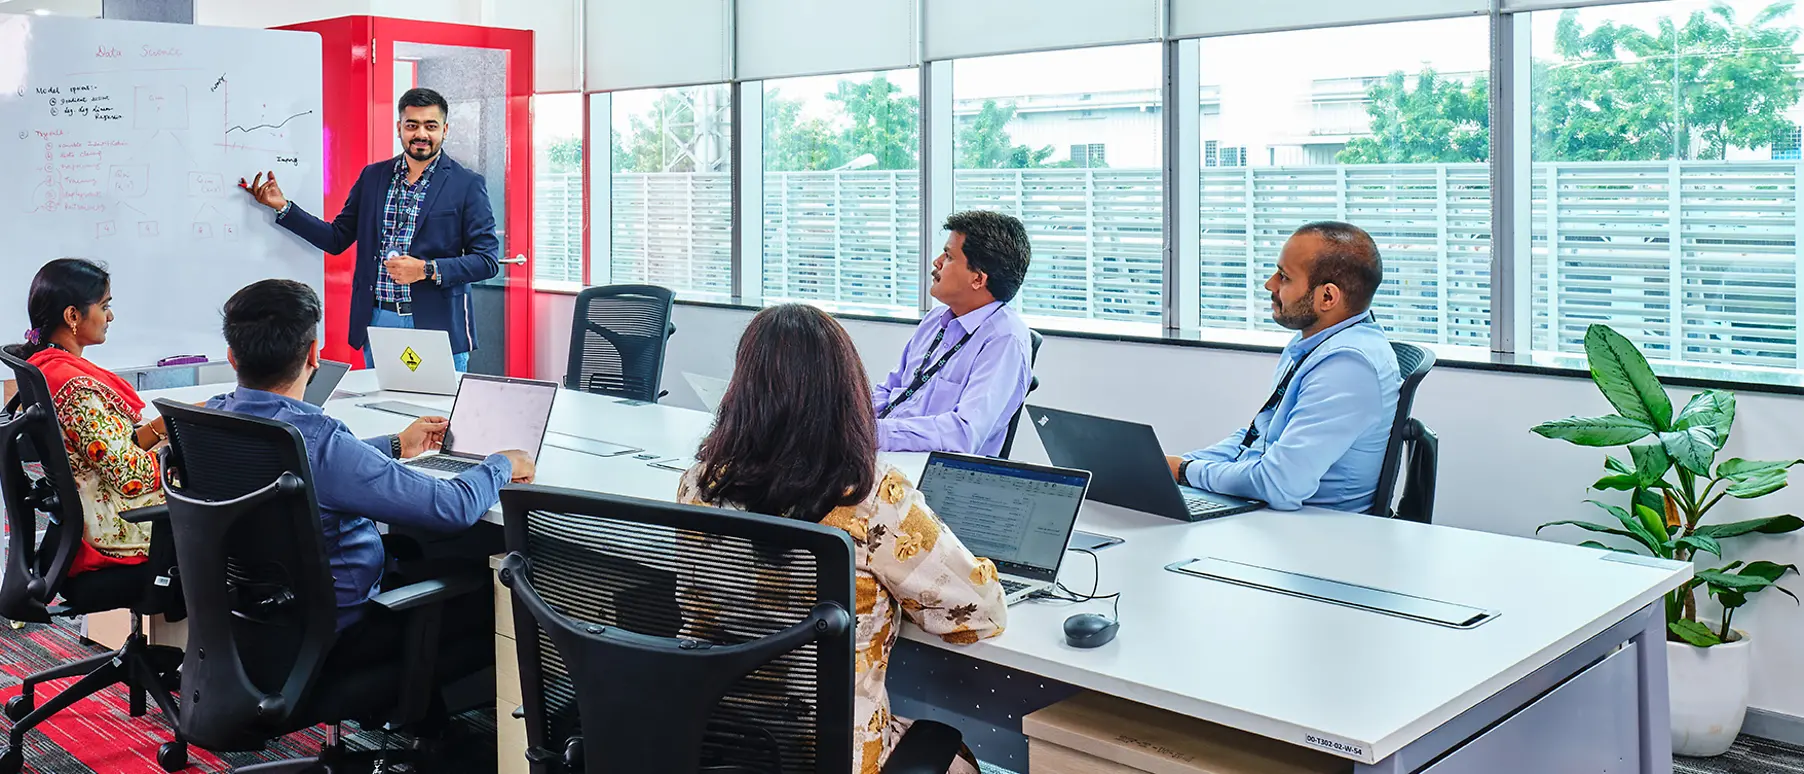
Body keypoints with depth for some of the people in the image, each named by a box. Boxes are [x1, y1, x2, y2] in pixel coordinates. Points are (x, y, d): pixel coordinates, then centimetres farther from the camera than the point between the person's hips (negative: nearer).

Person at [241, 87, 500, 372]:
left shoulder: (468, 185, -2)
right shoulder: (372, 177, 11)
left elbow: (487, 260, -6)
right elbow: (336, 239, 14)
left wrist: (426, 270, -17)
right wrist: (282, 207, 4)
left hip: (437, 327, -3)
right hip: (376, 324, 4)